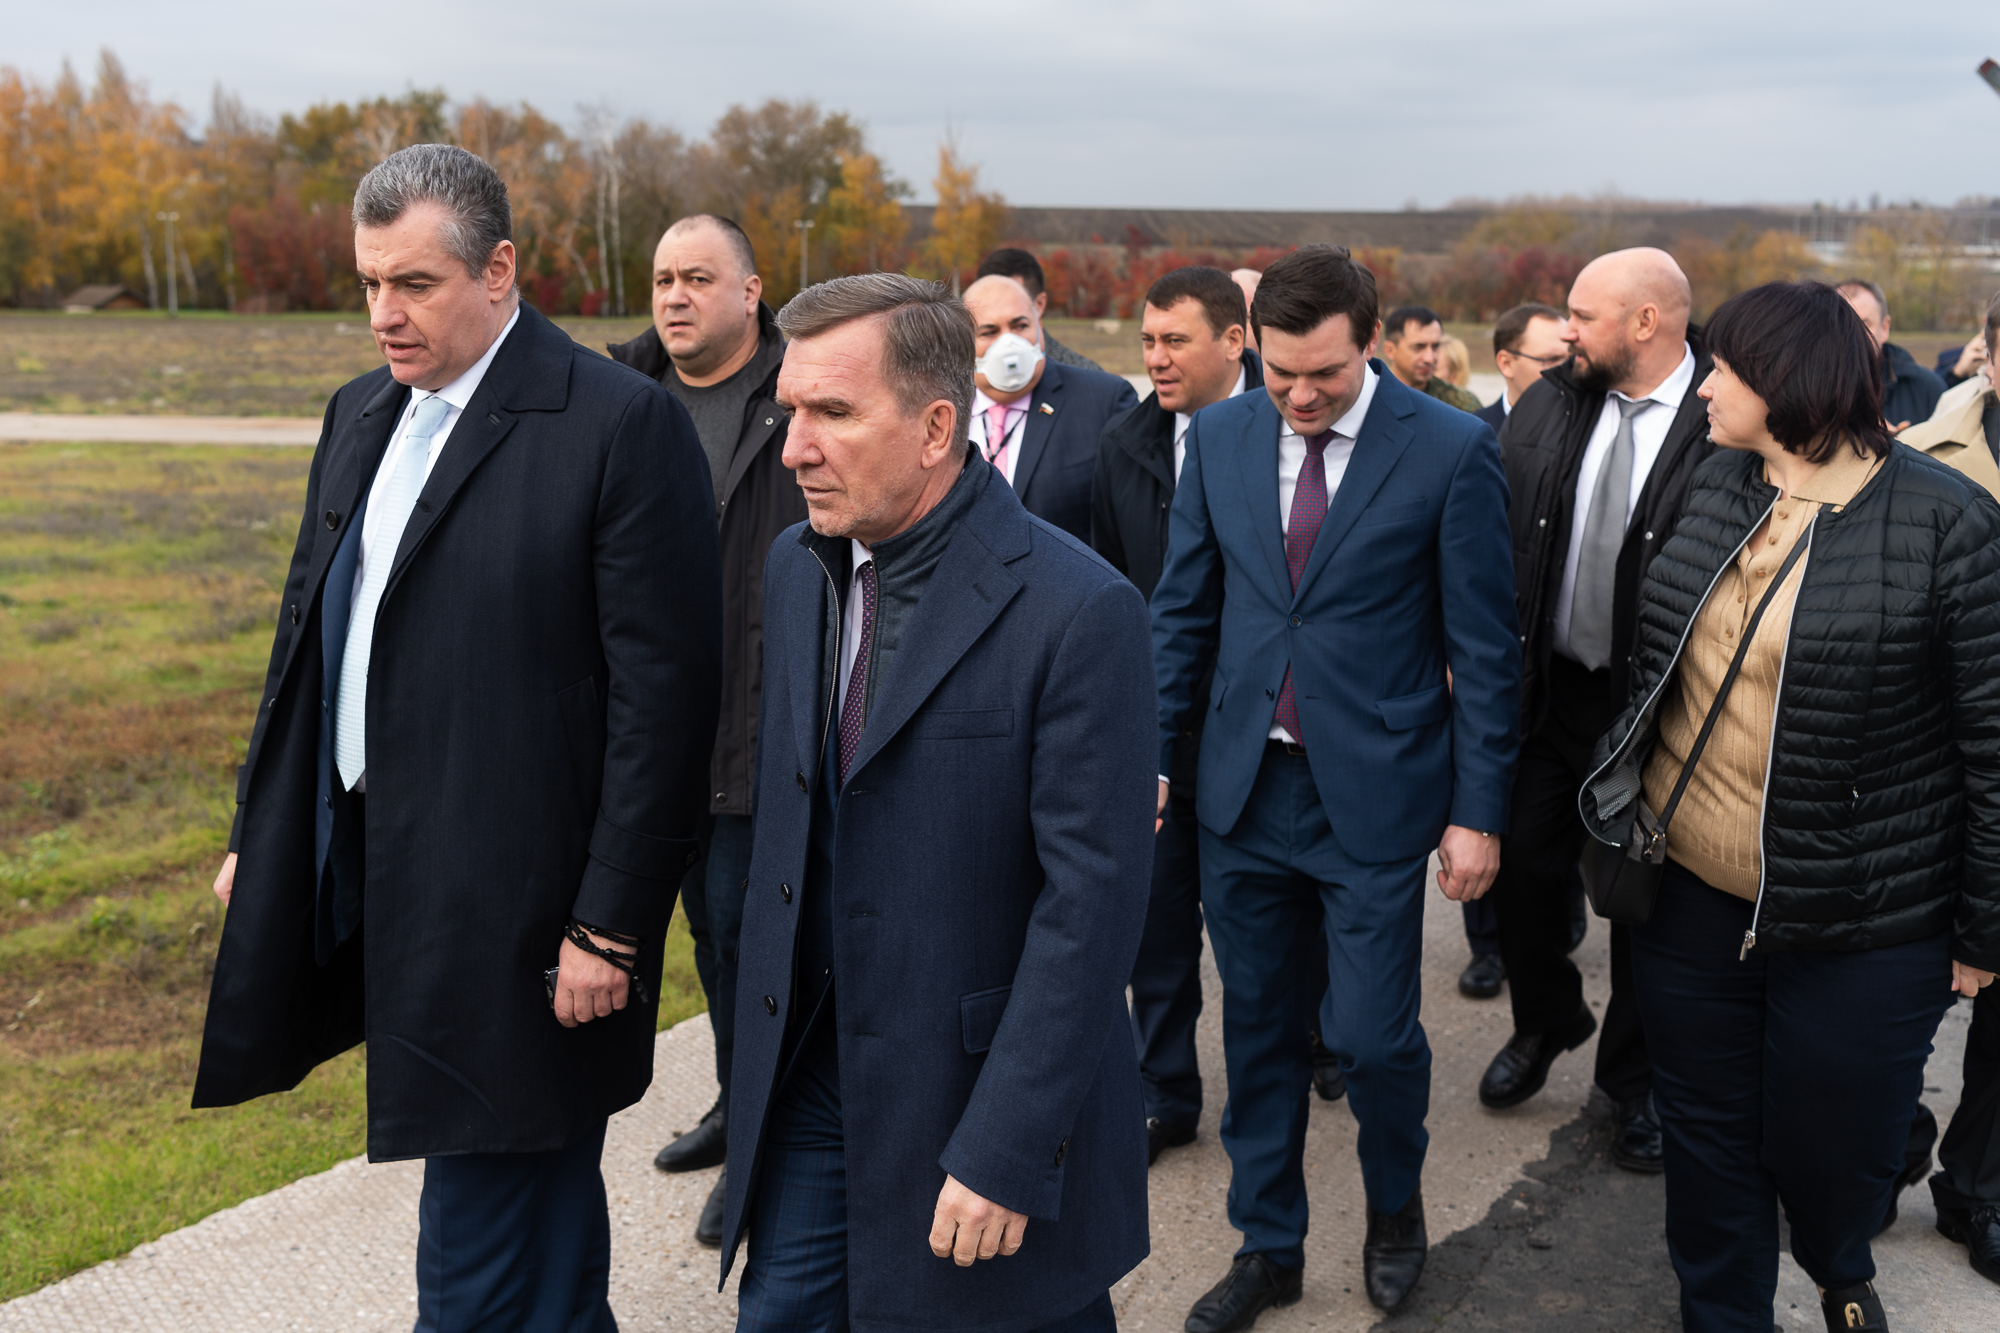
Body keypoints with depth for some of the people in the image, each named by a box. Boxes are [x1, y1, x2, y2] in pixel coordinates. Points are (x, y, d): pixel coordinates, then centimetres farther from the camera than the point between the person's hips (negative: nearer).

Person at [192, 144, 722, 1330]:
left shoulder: (622, 423, -12)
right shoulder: (362, 415, 12)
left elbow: (664, 693, -15)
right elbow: (309, 632, 18)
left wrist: (610, 927, -16)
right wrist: (261, 833, 16)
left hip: (510, 912, -7)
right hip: (365, 873, 7)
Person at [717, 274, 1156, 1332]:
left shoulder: (1077, 611, -19)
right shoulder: (797, 569, 4)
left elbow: (1091, 901, -19)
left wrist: (1006, 1153, -19)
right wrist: (764, 1035, 12)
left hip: (977, 1082, -5)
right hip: (812, 1073, 6)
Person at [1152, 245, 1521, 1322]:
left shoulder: (1451, 450, -9)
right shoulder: (1219, 437, 2)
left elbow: (1483, 647, -6)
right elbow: (1182, 610, 9)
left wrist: (1479, 811, -7)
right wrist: (1153, 751, 4)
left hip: (1374, 794, -3)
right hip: (1244, 788, 4)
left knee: (1370, 1033, 1)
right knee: (1258, 1027, 13)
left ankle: (1395, 1201, 34)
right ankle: (1268, 1246, 32)